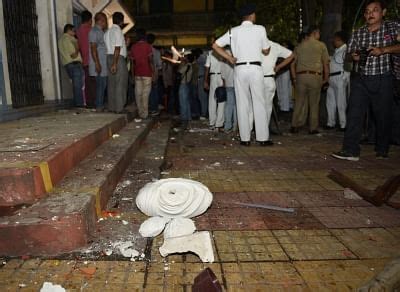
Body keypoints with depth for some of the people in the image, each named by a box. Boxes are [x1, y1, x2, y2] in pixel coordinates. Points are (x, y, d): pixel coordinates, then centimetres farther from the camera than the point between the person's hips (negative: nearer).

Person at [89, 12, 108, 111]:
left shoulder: (100, 31, 18)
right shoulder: (94, 31, -11)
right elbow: (93, 48, -17)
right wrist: (97, 64, -22)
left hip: (103, 64, 9)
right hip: (99, 64, -9)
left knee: (103, 85, 11)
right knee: (101, 84, -7)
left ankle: (101, 105, 17)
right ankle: (99, 106, -1)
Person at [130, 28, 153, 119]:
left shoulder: (133, 47, 8)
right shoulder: (148, 46, -3)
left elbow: (132, 62, 8)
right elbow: (150, 61, -10)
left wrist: (133, 75, 13)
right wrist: (153, 73, -5)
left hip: (137, 74, 4)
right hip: (147, 74, -4)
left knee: (138, 94, 7)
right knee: (145, 94, -3)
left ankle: (140, 113, 11)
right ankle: (144, 114, -4)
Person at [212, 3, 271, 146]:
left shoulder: (233, 31, 8)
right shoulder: (260, 29, 3)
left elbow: (215, 45, 8)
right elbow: (266, 51, 11)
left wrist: (229, 58, 9)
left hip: (240, 69, 2)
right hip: (256, 69, -2)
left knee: (243, 104, 5)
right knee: (259, 103, 2)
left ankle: (245, 138, 5)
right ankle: (262, 138, 2)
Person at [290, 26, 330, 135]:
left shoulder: (299, 46, 13)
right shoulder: (321, 45, 5)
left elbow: (292, 64, 10)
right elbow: (326, 64, 3)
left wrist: (294, 78, 15)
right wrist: (326, 78, 11)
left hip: (300, 76, 2)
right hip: (315, 76, -2)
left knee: (299, 102, 6)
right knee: (314, 103, 4)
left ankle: (295, 126, 1)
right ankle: (313, 128, 8)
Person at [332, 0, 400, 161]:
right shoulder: (358, 33, 7)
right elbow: (350, 52, 15)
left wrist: (383, 50, -18)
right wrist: (355, 56, -7)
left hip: (383, 80, -2)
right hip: (361, 79, 2)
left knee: (383, 116, 7)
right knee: (354, 114, -8)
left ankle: (382, 150, 24)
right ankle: (350, 150, -9)